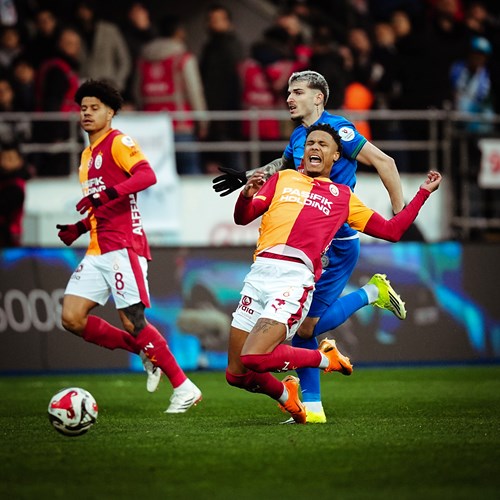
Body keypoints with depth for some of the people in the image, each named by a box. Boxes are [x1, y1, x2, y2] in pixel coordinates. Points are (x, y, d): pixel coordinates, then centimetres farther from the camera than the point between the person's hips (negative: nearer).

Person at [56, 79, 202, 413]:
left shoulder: (118, 142, -4)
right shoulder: (87, 155, 23)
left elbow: (147, 175, -23)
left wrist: (108, 194, -31)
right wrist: (79, 228, 20)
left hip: (123, 246, -9)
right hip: (98, 251, 9)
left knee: (133, 321, -11)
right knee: (72, 318, -2)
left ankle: (184, 388, -1)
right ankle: (147, 353, 10)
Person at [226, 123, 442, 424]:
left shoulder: (343, 196, 21)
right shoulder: (283, 179, 24)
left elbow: (391, 230, 23)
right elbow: (242, 218, 16)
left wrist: (424, 193, 21)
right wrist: (247, 195, -6)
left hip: (296, 278, -3)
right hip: (260, 272, 3)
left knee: (255, 358, -23)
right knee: (236, 374, 0)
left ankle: (325, 358, 2)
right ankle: (286, 395, 28)